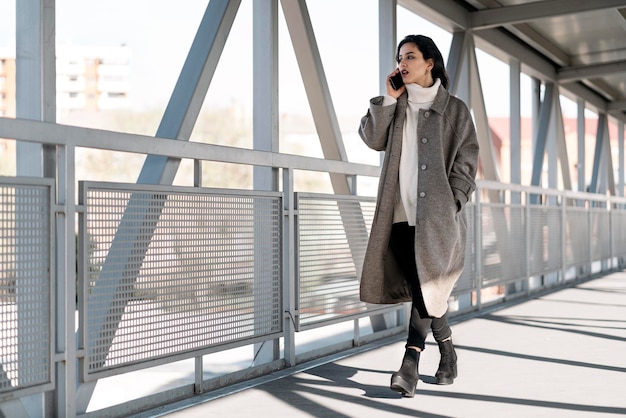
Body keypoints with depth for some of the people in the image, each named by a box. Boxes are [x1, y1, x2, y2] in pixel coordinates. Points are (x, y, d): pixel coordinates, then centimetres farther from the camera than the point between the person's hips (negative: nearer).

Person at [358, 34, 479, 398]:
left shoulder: (455, 109, 4)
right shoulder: (397, 107, 15)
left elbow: (466, 162, 0)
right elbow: (372, 139, 1)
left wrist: (451, 204, -10)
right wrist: (389, 98, -2)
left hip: (437, 213, -4)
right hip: (403, 213, 4)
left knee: (426, 284, -13)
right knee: (424, 288, 9)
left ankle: (410, 365, -16)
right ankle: (448, 351, 27)